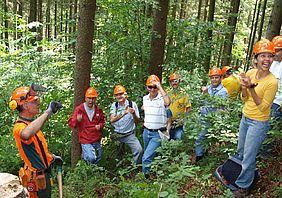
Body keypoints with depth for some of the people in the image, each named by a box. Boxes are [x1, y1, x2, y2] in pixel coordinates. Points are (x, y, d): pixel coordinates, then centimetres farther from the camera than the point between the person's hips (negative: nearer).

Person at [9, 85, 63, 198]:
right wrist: (48, 112, -47)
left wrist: (52, 157, 17)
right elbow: (26, 134, -53)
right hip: (36, 178, -10)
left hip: (44, 173, 10)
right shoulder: (19, 127, -26)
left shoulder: (30, 123, 7)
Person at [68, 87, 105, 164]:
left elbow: (102, 121, 19)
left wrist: (100, 126, -4)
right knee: (91, 158, -21)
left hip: (97, 140, 5)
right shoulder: (79, 109, -10)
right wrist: (77, 120, -30)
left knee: (98, 159, 16)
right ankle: (85, 155, 10)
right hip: (85, 141, -5)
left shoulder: (98, 109, 3)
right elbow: (70, 123, -9)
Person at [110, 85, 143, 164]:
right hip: (117, 135, 2)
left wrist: (133, 114, -26)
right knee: (117, 155, 10)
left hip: (130, 134, -2)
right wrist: (124, 113, -29)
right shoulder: (114, 105, -1)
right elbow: (111, 120, -16)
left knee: (139, 150, -21)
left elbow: (137, 122, -5)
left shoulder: (132, 104, -6)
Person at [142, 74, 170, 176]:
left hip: (157, 133, -6)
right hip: (146, 132, 7)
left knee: (146, 158, -13)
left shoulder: (162, 98, -16)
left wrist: (160, 87, -35)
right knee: (147, 155, 22)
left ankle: (146, 176, 9)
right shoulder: (145, 98, 4)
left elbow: (168, 102, -41)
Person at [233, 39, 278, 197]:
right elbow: (244, 99, 2)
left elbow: (262, 107, -20)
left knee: (248, 158, 7)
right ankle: (246, 173, 52)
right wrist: (244, 86, -18)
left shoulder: (272, 82, -23)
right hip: (245, 118, 7)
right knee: (241, 152, 26)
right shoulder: (250, 73, -5)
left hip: (259, 123, -7)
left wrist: (251, 88, -31)